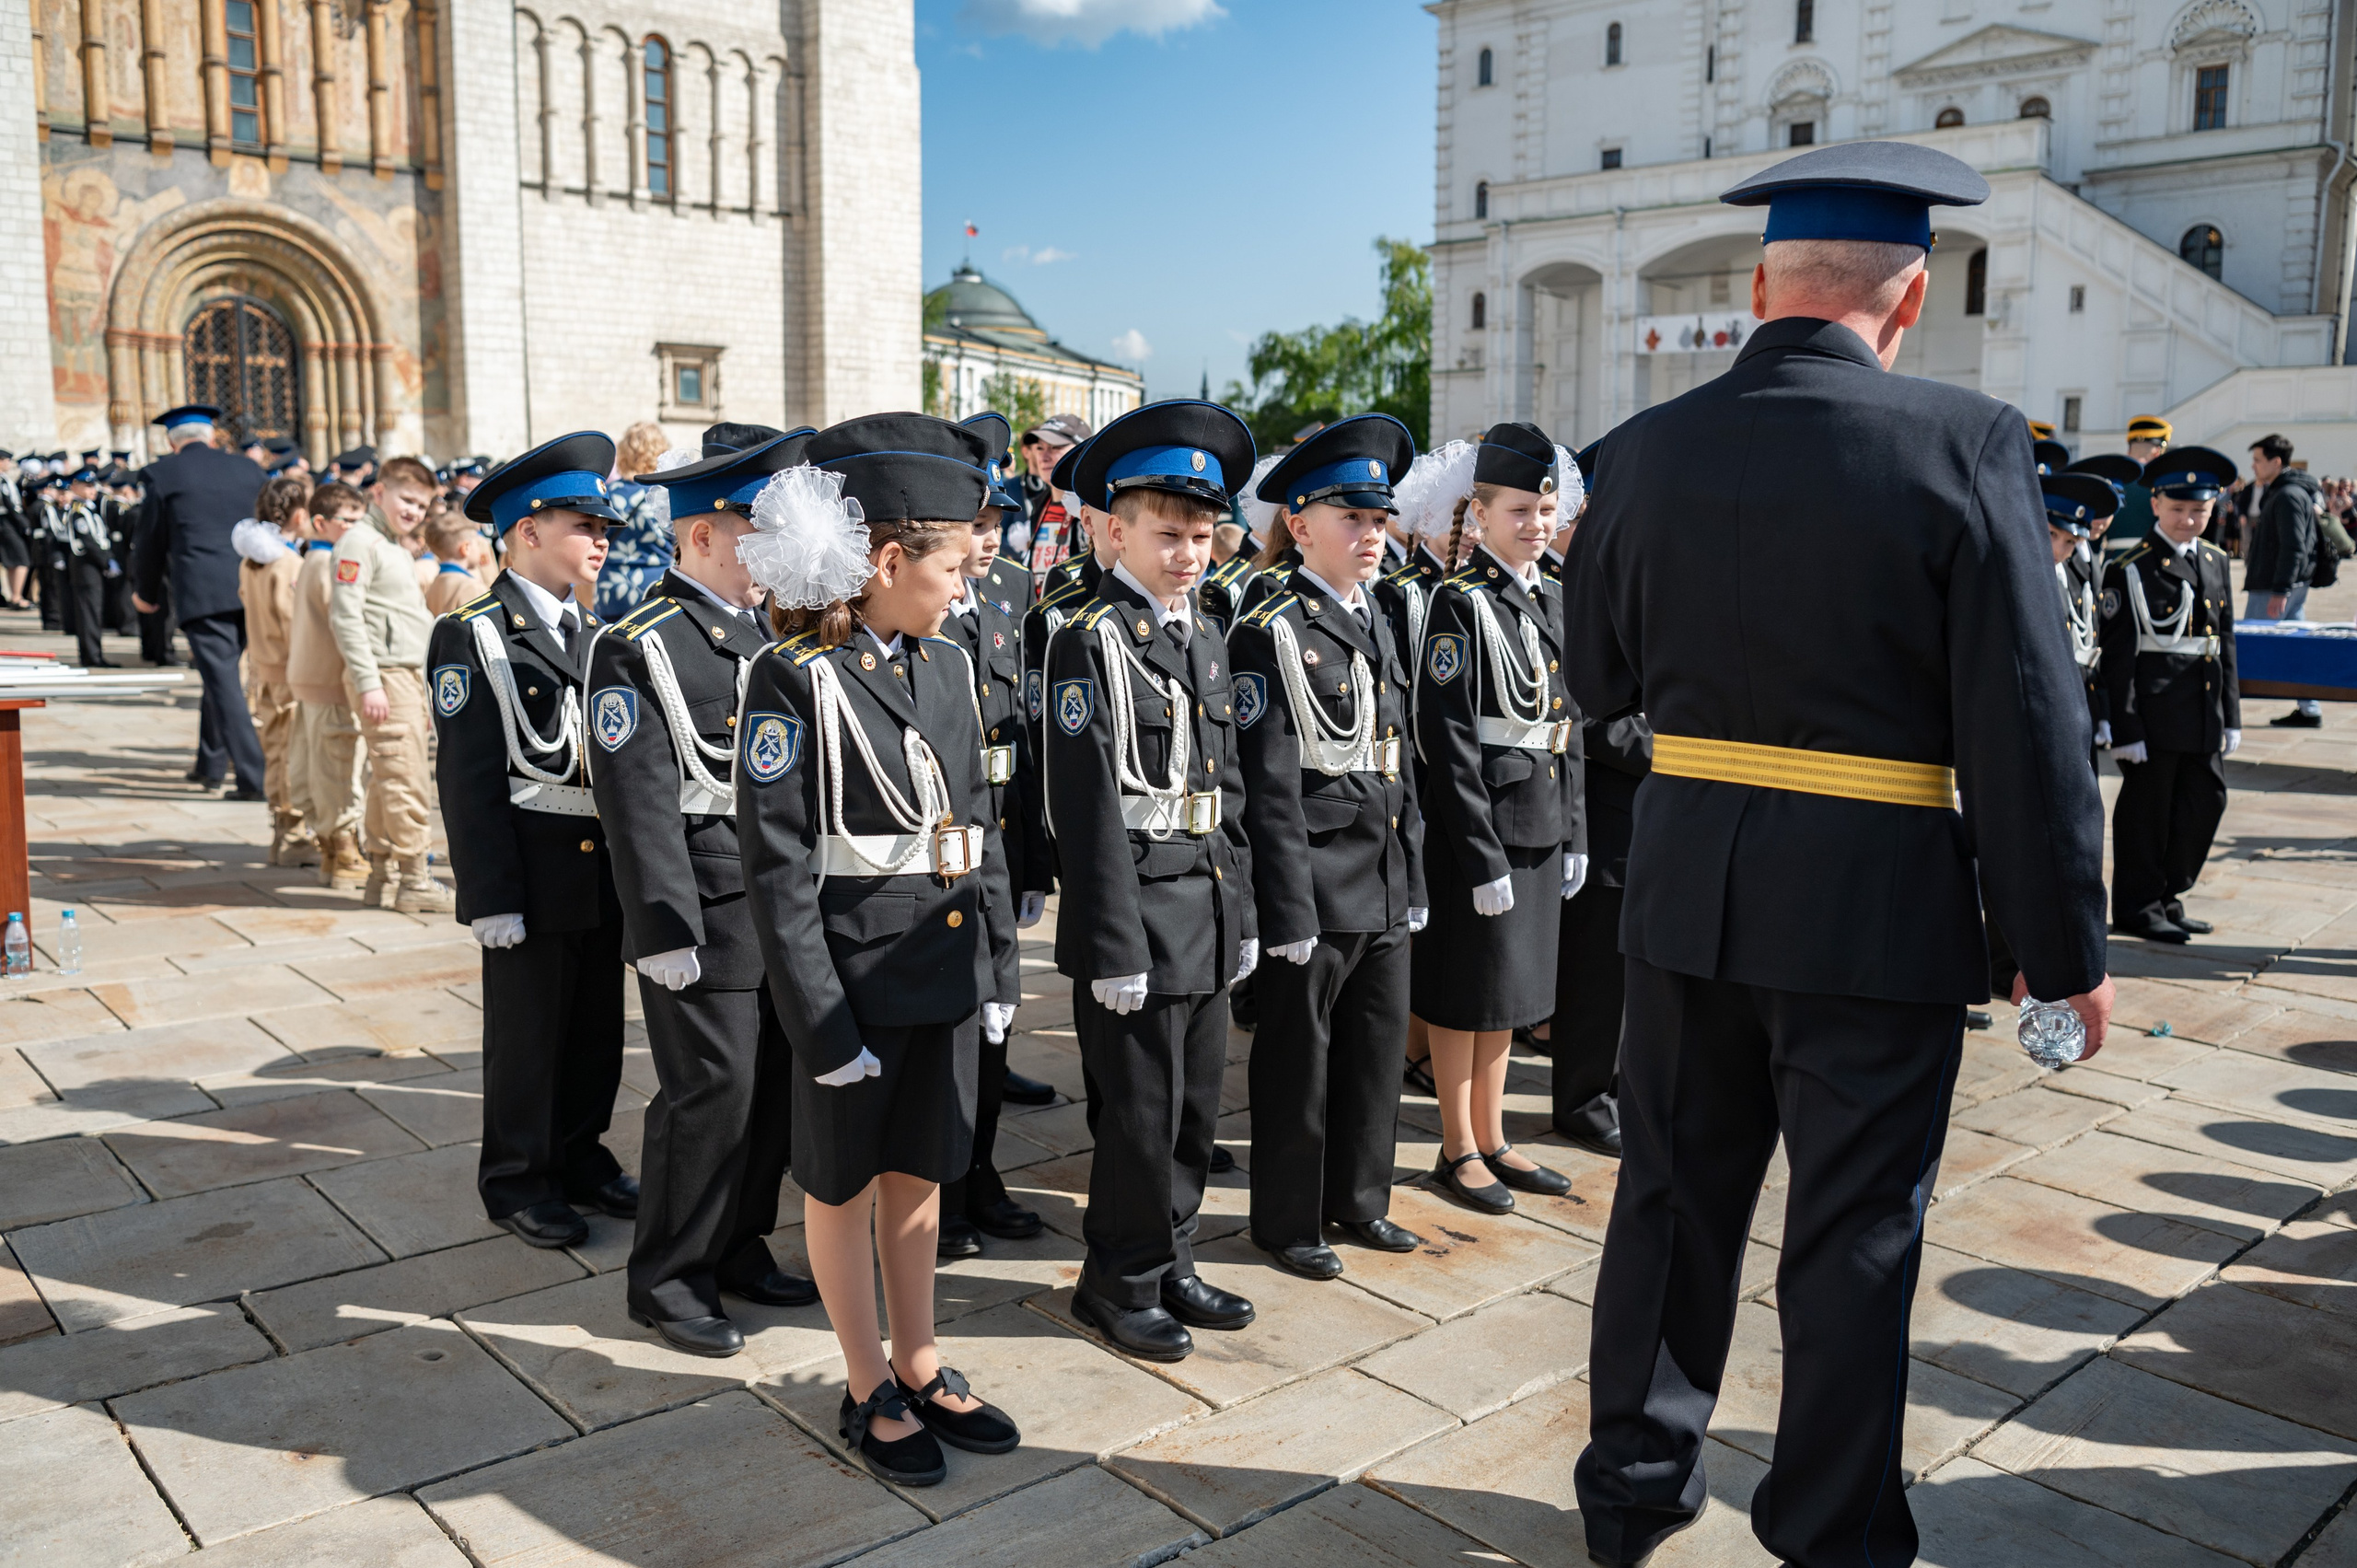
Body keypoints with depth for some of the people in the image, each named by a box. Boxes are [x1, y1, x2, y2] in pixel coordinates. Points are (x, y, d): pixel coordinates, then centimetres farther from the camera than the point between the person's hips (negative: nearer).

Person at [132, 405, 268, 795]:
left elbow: (150, 540, 5)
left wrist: (148, 593, 20)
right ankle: (210, 763, 30)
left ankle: (254, 778, -9)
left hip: (201, 593, -4)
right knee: (220, 676, 20)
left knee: (224, 683, -4)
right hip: (251, 591, 4)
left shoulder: (162, 474, 0)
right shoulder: (247, 469, 10)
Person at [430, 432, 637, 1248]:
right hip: (534, 873, -6)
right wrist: (490, 896, -15)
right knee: (527, 1029, 7)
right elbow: (468, 778, -12)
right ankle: (518, 1178, 24)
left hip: (605, 866, 6)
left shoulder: (592, 630, 10)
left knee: (598, 1024, 15)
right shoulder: (472, 636, -10)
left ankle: (582, 1156, 33)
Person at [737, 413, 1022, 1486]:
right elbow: (777, 868, -16)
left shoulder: (946, 667, 5)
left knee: (919, 1172, 19)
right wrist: (821, 1022, -17)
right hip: (854, 974, -6)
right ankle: (869, 1390, 29)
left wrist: (999, 956, 8)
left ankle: (920, 1366, 35)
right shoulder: (797, 680, -15)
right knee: (843, 1184, 13)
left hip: (946, 969, 6)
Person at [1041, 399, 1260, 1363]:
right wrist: (1117, 947, -17)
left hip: (1210, 915, 7)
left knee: (1193, 1109, 16)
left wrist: (1243, 913, 14)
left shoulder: (1205, 641, 13)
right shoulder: (1091, 642, -11)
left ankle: (1170, 1266, 32)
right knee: (1138, 1116, 3)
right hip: (1137, 913, -7)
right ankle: (1119, 1284, 22)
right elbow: (1088, 806, -15)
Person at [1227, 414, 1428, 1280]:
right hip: (1314, 885, -7)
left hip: (1386, 887, 8)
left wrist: (1414, 879, 14)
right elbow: (1268, 784, -15)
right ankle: (1287, 1219, 22)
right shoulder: (1271, 634, -11)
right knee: (1298, 1057, 6)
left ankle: (1359, 1197, 34)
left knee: (1378, 1045, 16)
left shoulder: (1376, 625, 13)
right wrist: (1289, 909, -17)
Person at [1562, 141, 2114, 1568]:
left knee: (1673, 1198, 17)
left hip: (1690, 886, 4)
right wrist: (2068, 950, -4)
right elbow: (2028, 724, -12)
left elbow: (1600, 680, 8)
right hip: (1879, 907, -3)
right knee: (1856, 1236, 11)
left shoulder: (1647, 450, -1)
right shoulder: (1966, 444, -12)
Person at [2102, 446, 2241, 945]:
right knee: (2146, 809, 2)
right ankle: (2137, 908, 15)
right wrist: (2125, 729, -15)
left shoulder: (2217, 562, 12)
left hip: (2205, 714, 7)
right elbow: (2118, 657, -12)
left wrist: (2231, 716, 14)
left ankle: (2167, 897, 27)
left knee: (2207, 801, 12)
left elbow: (2226, 643, 16)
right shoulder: (2131, 571, -9)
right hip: (2154, 713, -7)